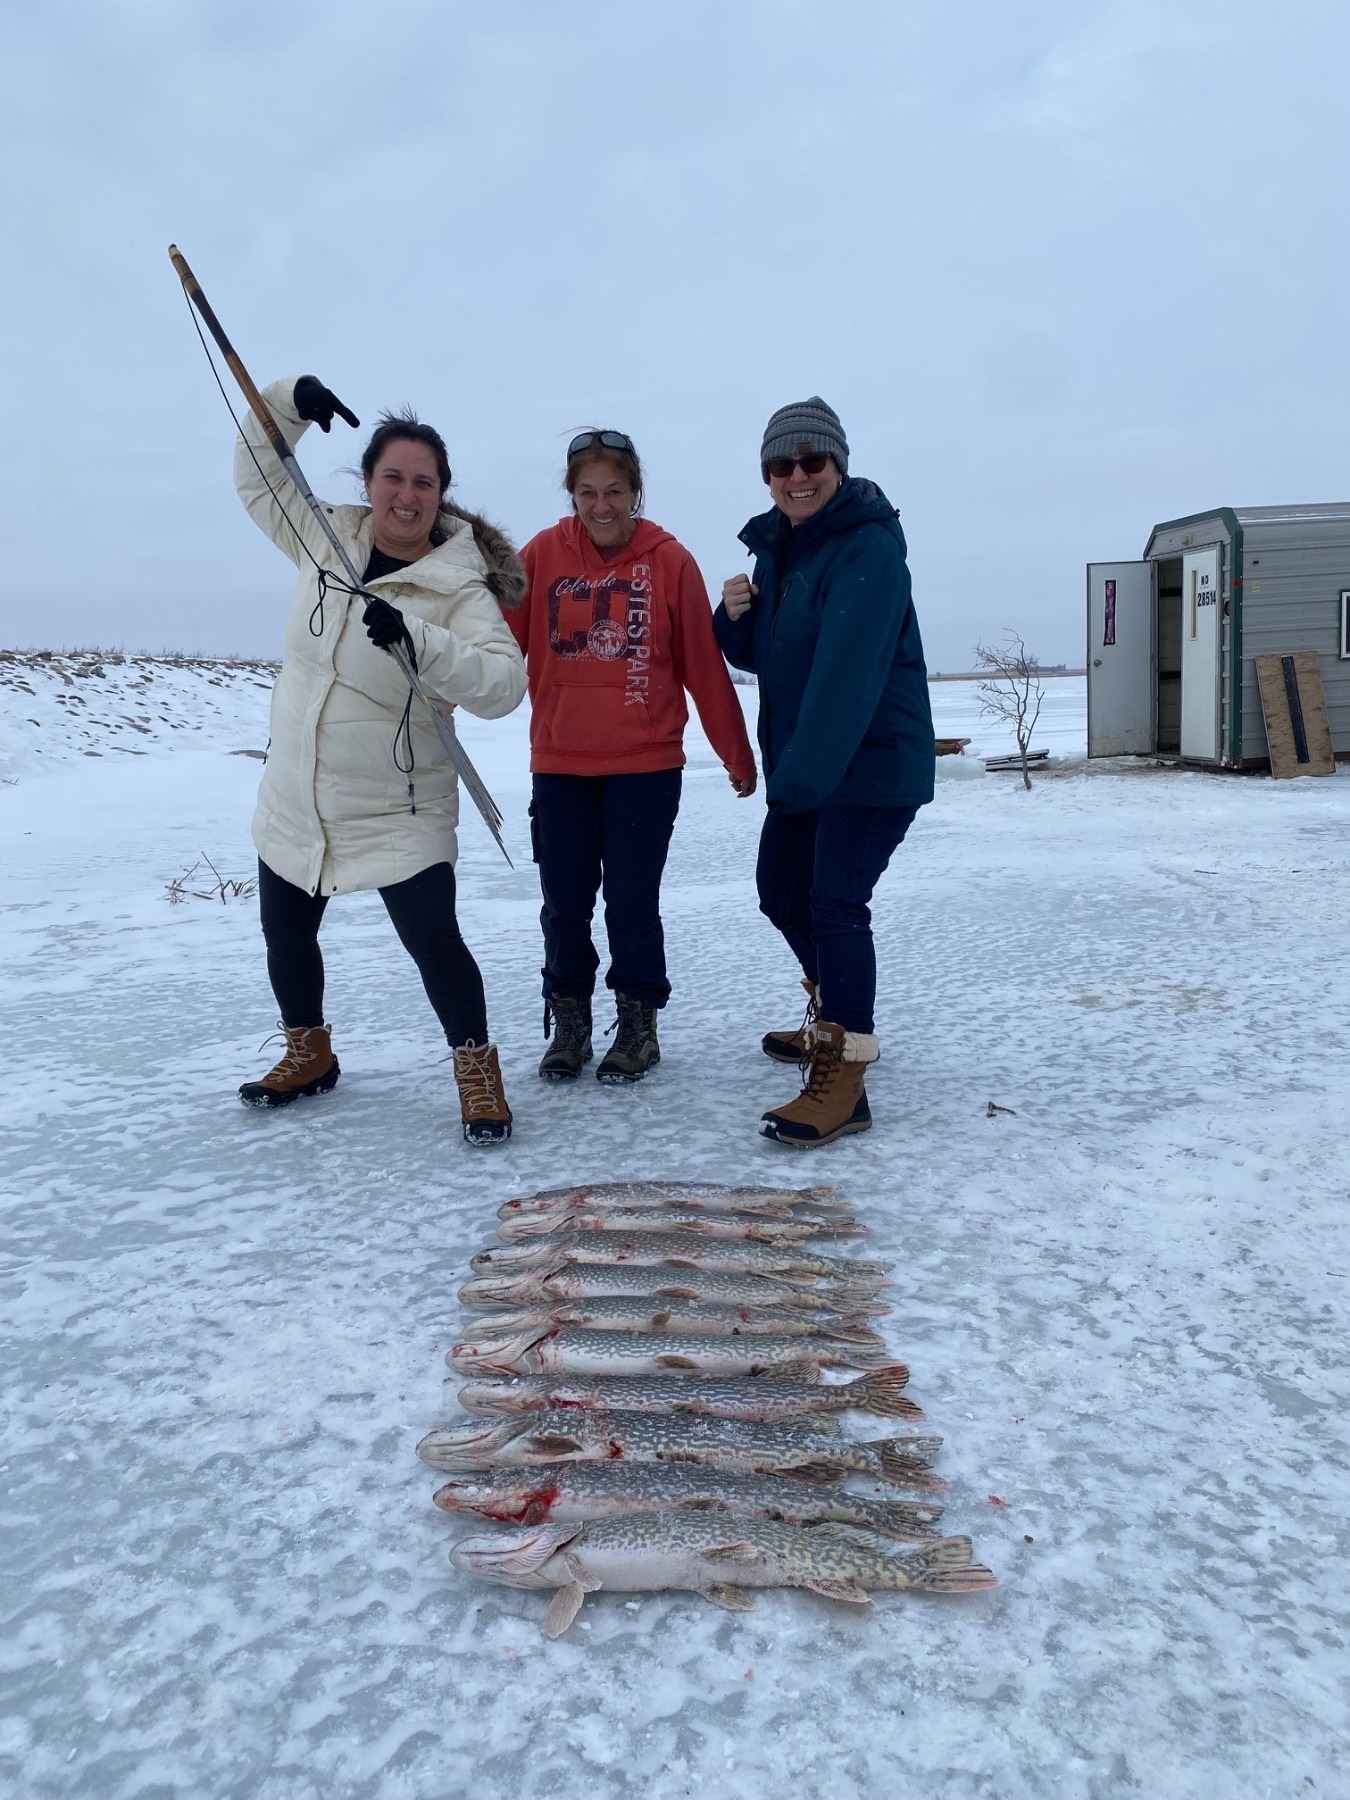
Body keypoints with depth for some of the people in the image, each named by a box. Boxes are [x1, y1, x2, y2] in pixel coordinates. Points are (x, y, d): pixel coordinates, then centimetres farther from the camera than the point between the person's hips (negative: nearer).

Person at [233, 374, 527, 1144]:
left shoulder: (458, 589, -17)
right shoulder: (326, 538, -1)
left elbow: (504, 684, -30)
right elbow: (259, 475, 13)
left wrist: (415, 639, -42)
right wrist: (288, 402, -4)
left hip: (397, 810, -6)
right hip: (294, 800, 6)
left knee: (432, 937, -15)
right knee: (285, 933, 19)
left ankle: (478, 1072, 7)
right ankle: (309, 1056, 42)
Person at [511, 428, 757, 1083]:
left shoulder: (670, 561, -3)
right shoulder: (542, 554, 1)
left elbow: (704, 666, 1)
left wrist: (737, 756, 7)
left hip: (646, 765, -2)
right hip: (559, 765, 2)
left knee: (631, 903, 3)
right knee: (563, 905, 8)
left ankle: (638, 1023, 22)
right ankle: (569, 1022, 26)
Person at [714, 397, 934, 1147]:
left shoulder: (870, 546, -17)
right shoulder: (776, 546, 10)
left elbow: (848, 669, -27)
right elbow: (761, 656, 16)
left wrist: (805, 771, -33)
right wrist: (736, 616, -7)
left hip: (874, 762, -9)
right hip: (802, 764, 9)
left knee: (835, 904, -14)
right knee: (782, 891, 18)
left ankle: (844, 1072, -6)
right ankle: (834, 1016, 39)